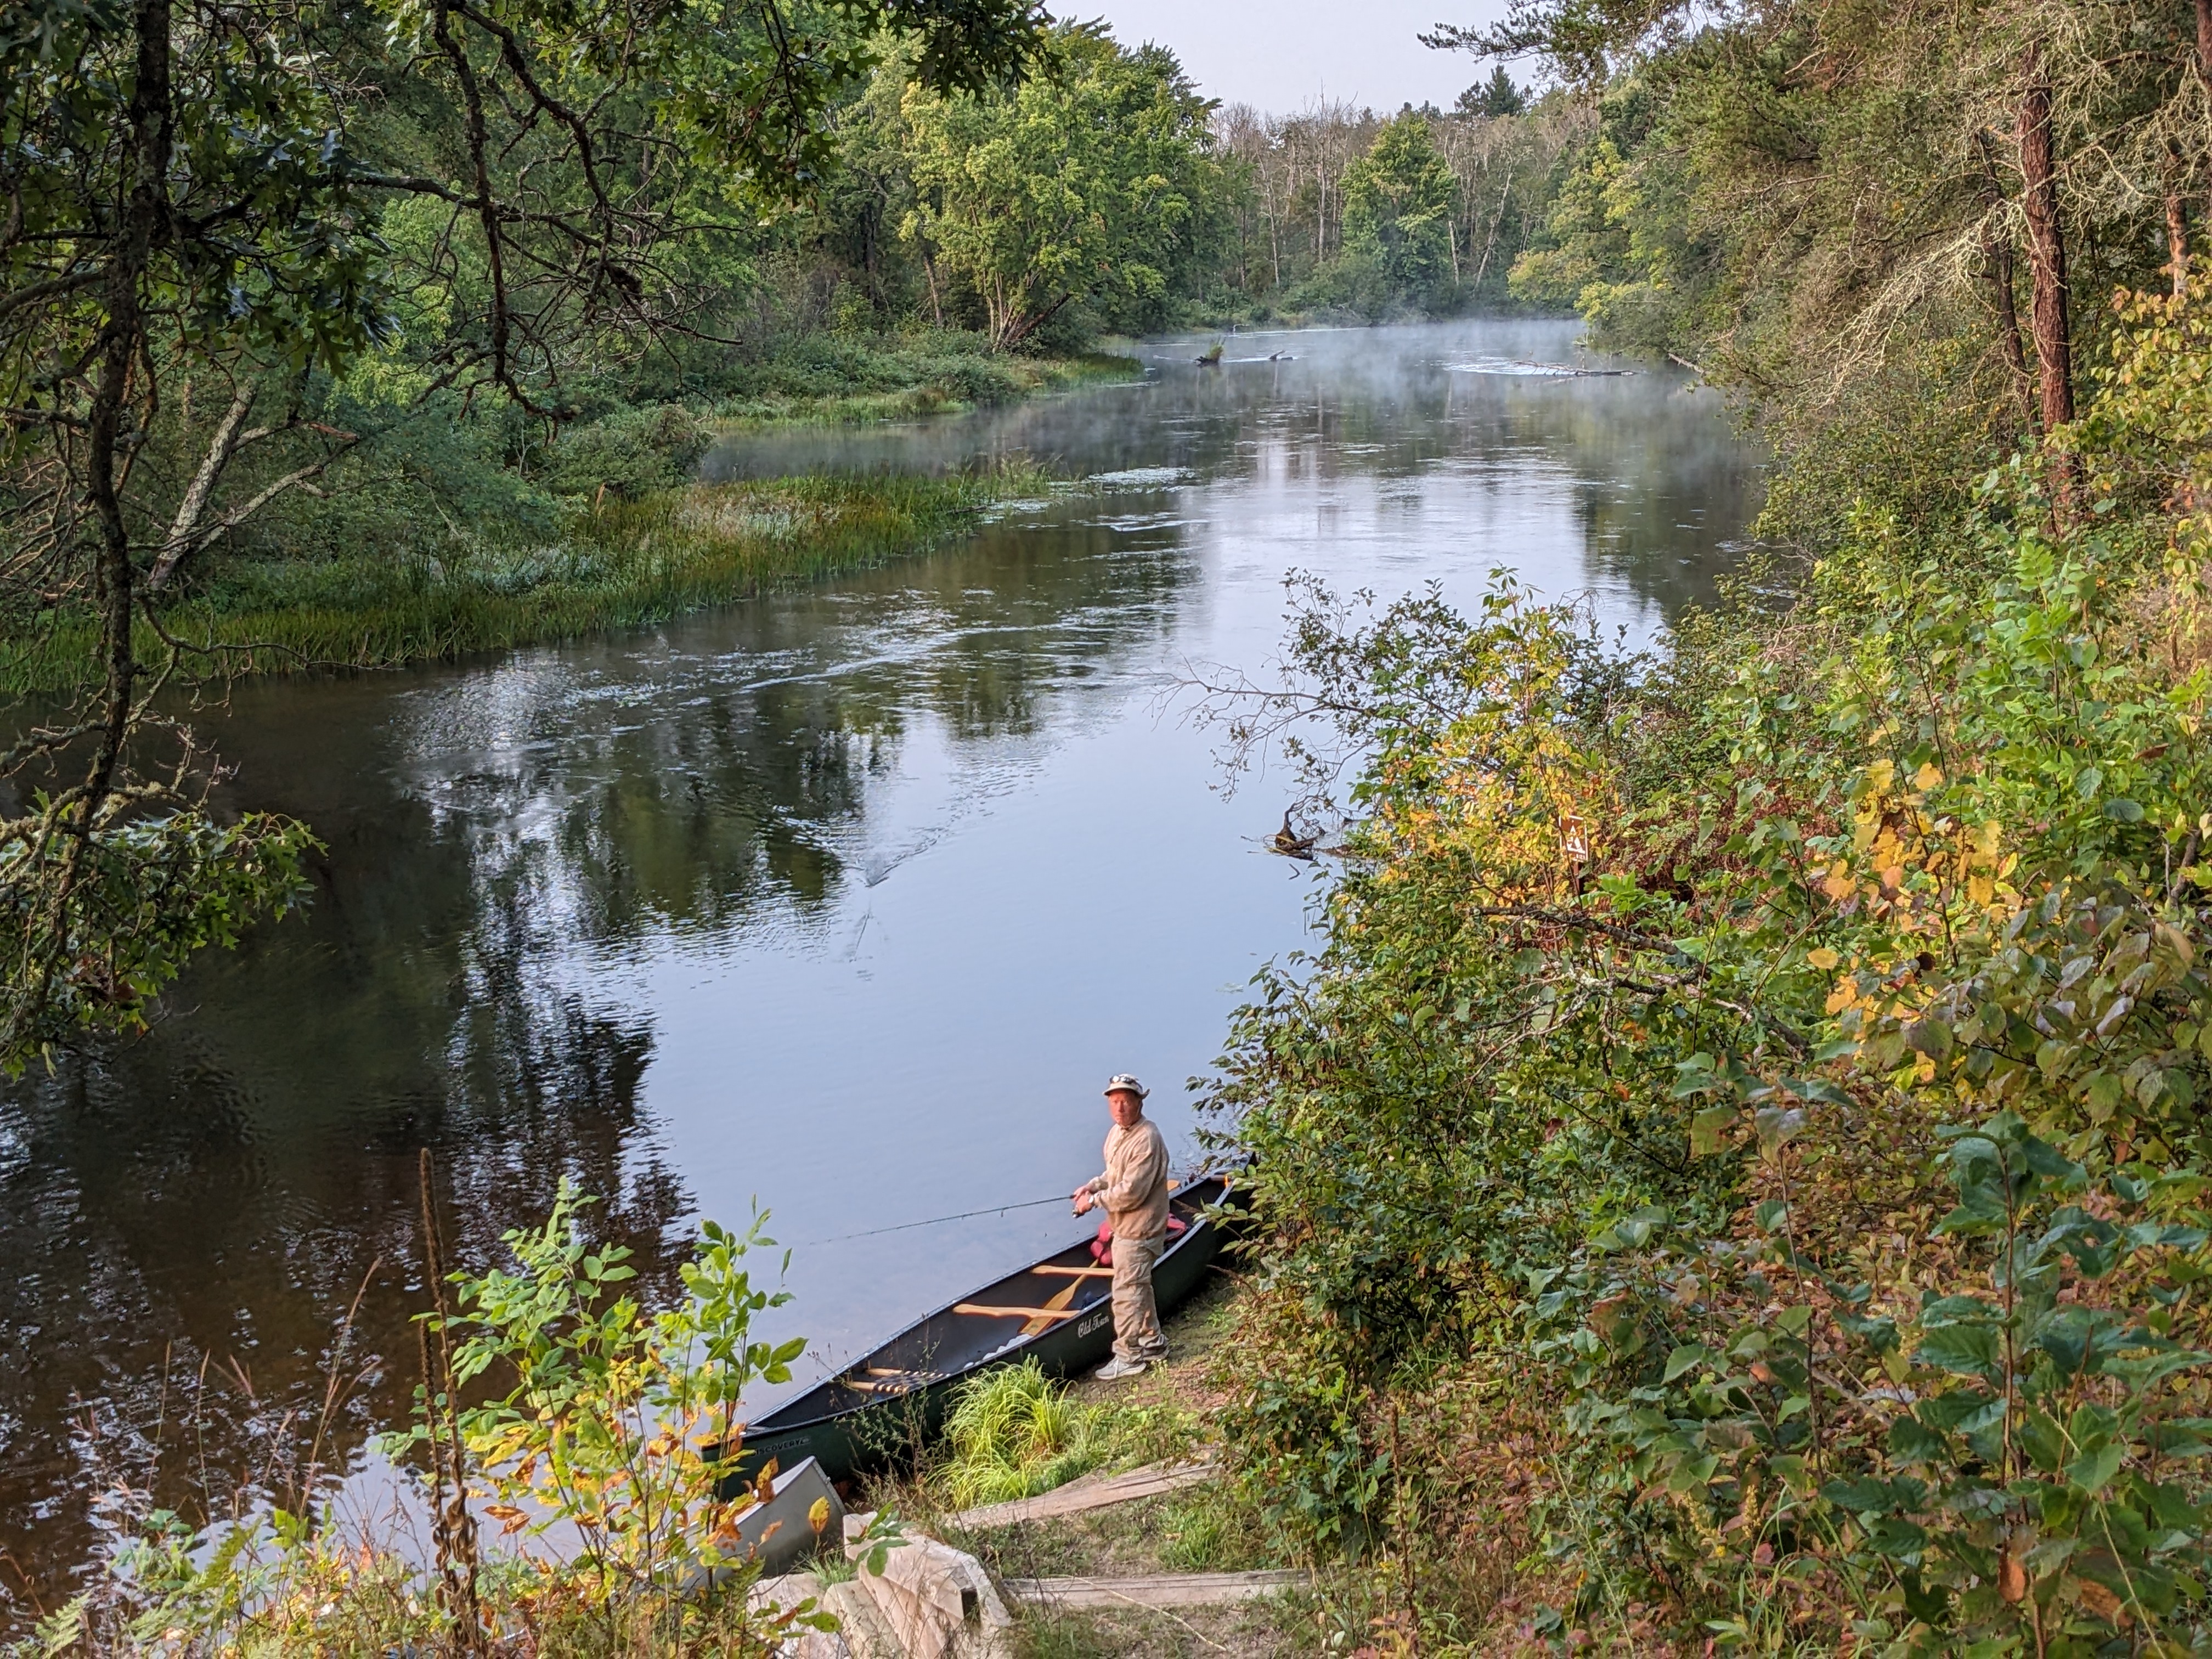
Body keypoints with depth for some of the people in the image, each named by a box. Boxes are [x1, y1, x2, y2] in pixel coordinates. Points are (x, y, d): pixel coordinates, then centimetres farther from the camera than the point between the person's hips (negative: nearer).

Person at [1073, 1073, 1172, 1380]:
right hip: (1124, 1227, 10)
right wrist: (1093, 1185, 3)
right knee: (1138, 1287, 21)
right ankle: (1153, 1344, 35)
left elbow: (1131, 1193, -27)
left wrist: (1095, 1200, -16)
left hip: (1138, 1230, -10)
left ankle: (1128, 1357, 7)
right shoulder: (1117, 1133, 6)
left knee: (1126, 1291, -4)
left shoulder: (1146, 1140, -25)